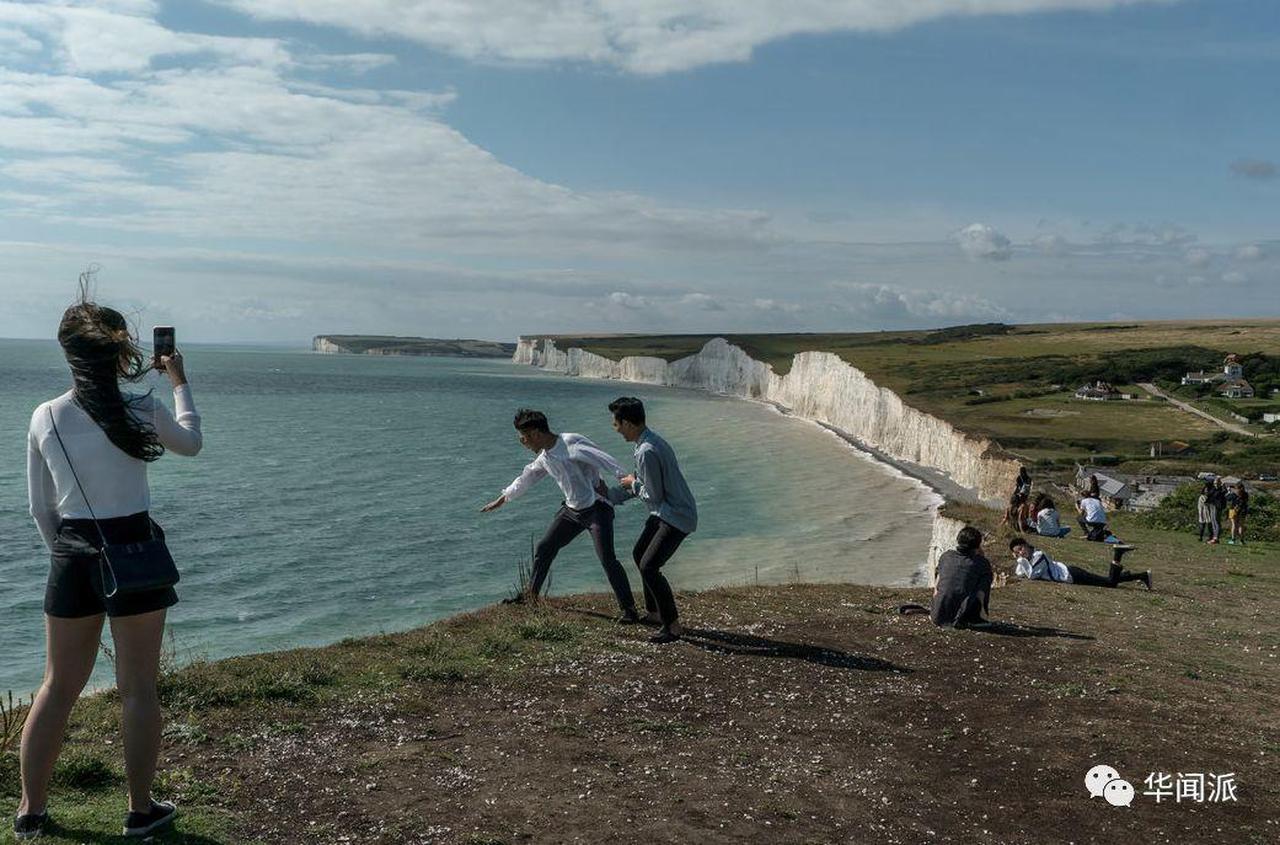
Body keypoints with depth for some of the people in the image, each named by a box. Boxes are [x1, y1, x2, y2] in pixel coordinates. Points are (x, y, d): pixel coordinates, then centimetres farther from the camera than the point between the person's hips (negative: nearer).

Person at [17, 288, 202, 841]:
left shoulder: (45, 418, -1)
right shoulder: (143, 412, -10)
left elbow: (40, 508, 6)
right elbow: (190, 442, 13)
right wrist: (179, 382, 25)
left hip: (71, 559, 3)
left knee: (59, 686, 17)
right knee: (137, 689, 7)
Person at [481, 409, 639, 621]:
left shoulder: (570, 443, -21)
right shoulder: (544, 456, 7)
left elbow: (600, 457, -34)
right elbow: (527, 477, 24)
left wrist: (624, 477, -50)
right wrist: (501, 500, 36)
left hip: (596, 508, -9)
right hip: (572, 510, 9)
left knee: (607, 559, -17)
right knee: (543, 549, 15)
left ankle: (629, 609, -10)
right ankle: (531, 594, 35)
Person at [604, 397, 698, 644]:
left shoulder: (647, 452, -27)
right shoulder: (649, 440, 6)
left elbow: (654, 496, -23)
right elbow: (646, 484, 18)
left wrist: (633, 483, -5)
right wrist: (608, 496, 22)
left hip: (677, 517, -11)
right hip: (664, 513, 11)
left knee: (649, 567, -13)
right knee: (639, 554, 21)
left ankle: (673, 626, -3)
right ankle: (654, 613, 34)